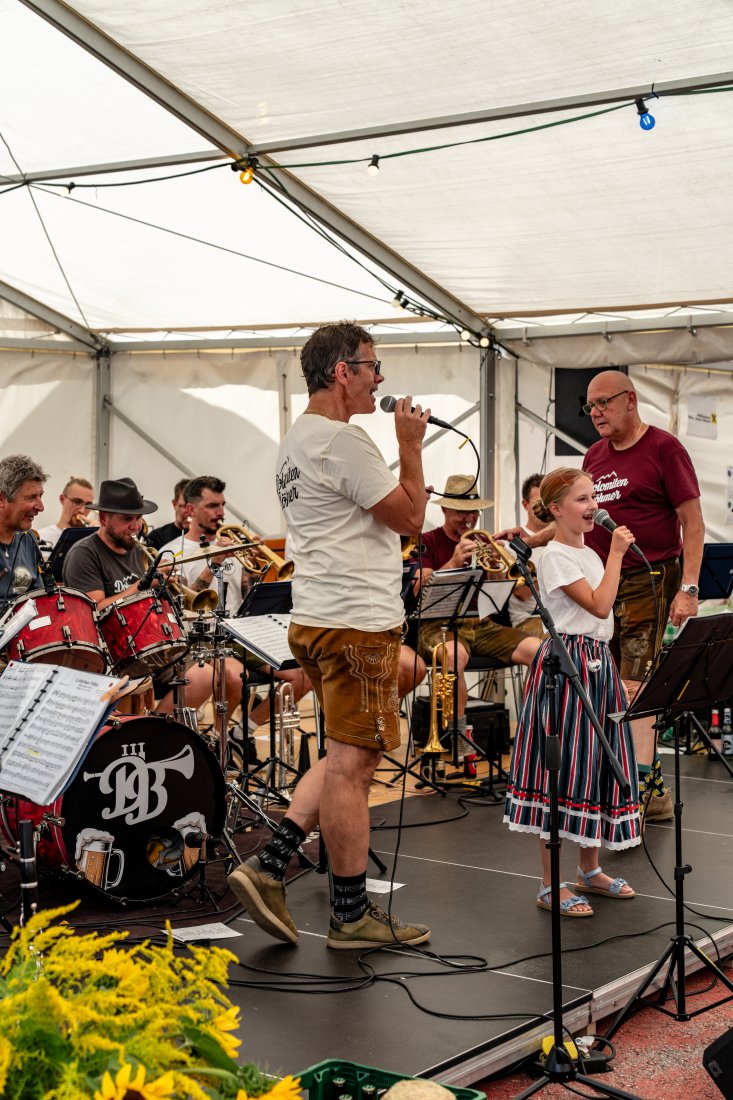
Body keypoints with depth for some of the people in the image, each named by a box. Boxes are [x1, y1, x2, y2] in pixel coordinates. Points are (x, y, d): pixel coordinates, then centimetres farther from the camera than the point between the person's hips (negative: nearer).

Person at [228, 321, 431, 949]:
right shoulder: (343, 441, -16)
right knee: (352, 762, -2)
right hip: (356, 621, -10)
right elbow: (411, 517, -12)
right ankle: (352, 914, 8)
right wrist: (411, 444, -3)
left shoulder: (296, 441, 17)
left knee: (352, 757, 18)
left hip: (319, 618, 10)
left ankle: (270, 866, 13)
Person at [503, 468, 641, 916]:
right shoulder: (556, 556, -11)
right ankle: (550, 885, 0)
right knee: (561, 766, -7)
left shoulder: (589, 554, 16)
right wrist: (616, 554, -14)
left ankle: (590, 870, 26)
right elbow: (599, 606, -19)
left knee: (600, 761, 13)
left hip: (599, 663, 9)